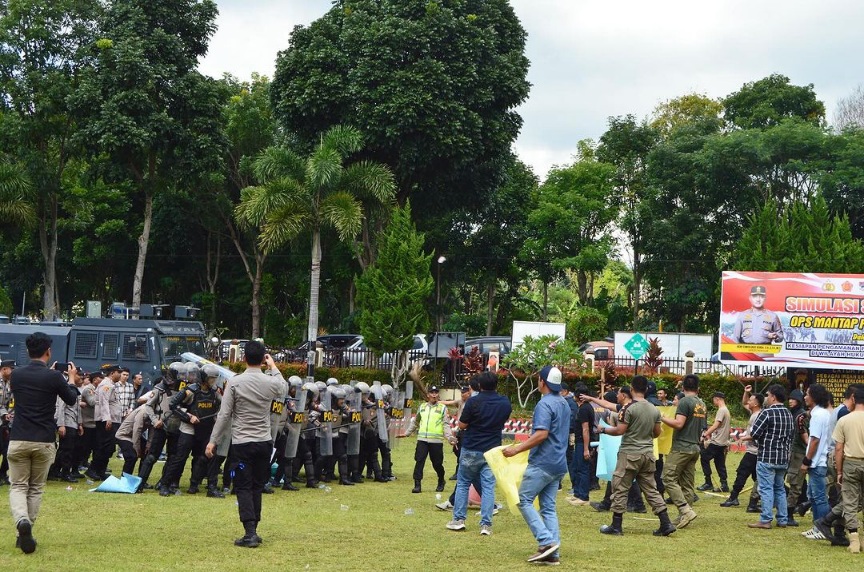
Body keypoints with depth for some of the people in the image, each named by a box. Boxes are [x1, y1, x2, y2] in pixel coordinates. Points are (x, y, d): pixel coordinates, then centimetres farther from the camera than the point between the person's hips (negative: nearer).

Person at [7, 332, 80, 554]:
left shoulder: (16, 375, 1)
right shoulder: (54, 377, -9)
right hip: (44, 442, -1)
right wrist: (72, 379, 23)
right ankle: (26, 534, 13)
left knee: (18, 486, 6)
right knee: (36, 488, 14)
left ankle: (22, 522, -22)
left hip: (18, 440, 1)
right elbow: (71, 399, 7)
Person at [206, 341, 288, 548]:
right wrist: (273, 367, 26)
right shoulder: (271, 382, -3)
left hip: (242, 443, -3)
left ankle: (250, 533, -10)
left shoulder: (235, 382, -11)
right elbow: (284, 389, 23)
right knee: (257, 488, 13)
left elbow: (224, 414, -10)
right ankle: (252, 532, 18)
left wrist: (213, 441, -3)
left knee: (243, 488, 0)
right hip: (264, 442, 3)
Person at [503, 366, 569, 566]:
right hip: (558, 464, 9)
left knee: (524, 500, -2)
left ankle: (546, 541, -12)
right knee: (549, 507, 9)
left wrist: (517, 449, -19)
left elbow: (541, 434, -23)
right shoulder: (564, 404, 15)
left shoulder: (545, 404, -14)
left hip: (542, 463, -9)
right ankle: (552, 553, 4)